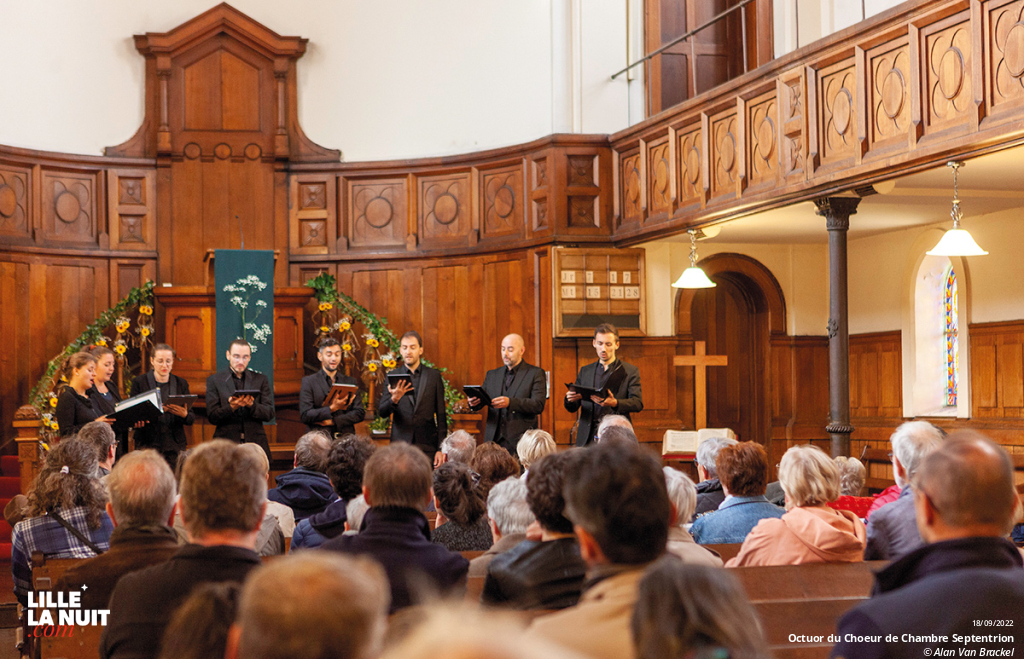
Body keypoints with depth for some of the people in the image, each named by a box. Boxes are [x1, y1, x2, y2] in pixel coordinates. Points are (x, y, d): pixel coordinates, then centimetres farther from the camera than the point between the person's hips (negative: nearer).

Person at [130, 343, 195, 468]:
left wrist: (184, 414, -13)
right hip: (148, 443, -2)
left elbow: (191, 420, 11)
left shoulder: (181, 383, 12)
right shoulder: (139, 382, 6)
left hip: (175, 445, 2)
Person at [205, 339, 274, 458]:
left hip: (255, 445, 1)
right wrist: (231, 407, -17)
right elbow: (212, 417, 1)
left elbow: (269, 414, 4)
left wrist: (251, 404, -15)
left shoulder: (261, 380, 13)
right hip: (226, 445, -1)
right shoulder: (214, 380, 8)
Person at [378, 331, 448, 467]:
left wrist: (441, 449, 1)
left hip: (427, 446, 0)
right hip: (400, 444, 0)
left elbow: (441, 415, 7)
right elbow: (382, 412, 1)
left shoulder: (434, 375, 7)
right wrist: (394, 398, -21)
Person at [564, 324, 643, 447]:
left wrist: (614, 403, -24)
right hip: (589, 438, 3)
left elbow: (638, 404, -5)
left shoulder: (630, 371, 7)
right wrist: (569, 399, -9)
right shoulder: (585, 371, 18)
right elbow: (572, 408, 16)